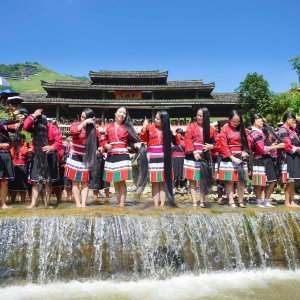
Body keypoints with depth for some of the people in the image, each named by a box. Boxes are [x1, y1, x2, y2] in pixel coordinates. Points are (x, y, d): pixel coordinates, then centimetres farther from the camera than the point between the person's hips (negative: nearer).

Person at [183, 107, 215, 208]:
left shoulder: (210, 129, 8)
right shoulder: (191, 126, 0)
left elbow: (213, 142, 15)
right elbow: (187, 140, -8)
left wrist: (210, 146, -9)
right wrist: (194, 152, -18)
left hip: (205, 157, 3)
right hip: (192, 156, -2)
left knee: (204, 180, 5)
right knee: (192, 179, 1)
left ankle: (202, 201, 13)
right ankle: (194, 202, 5)